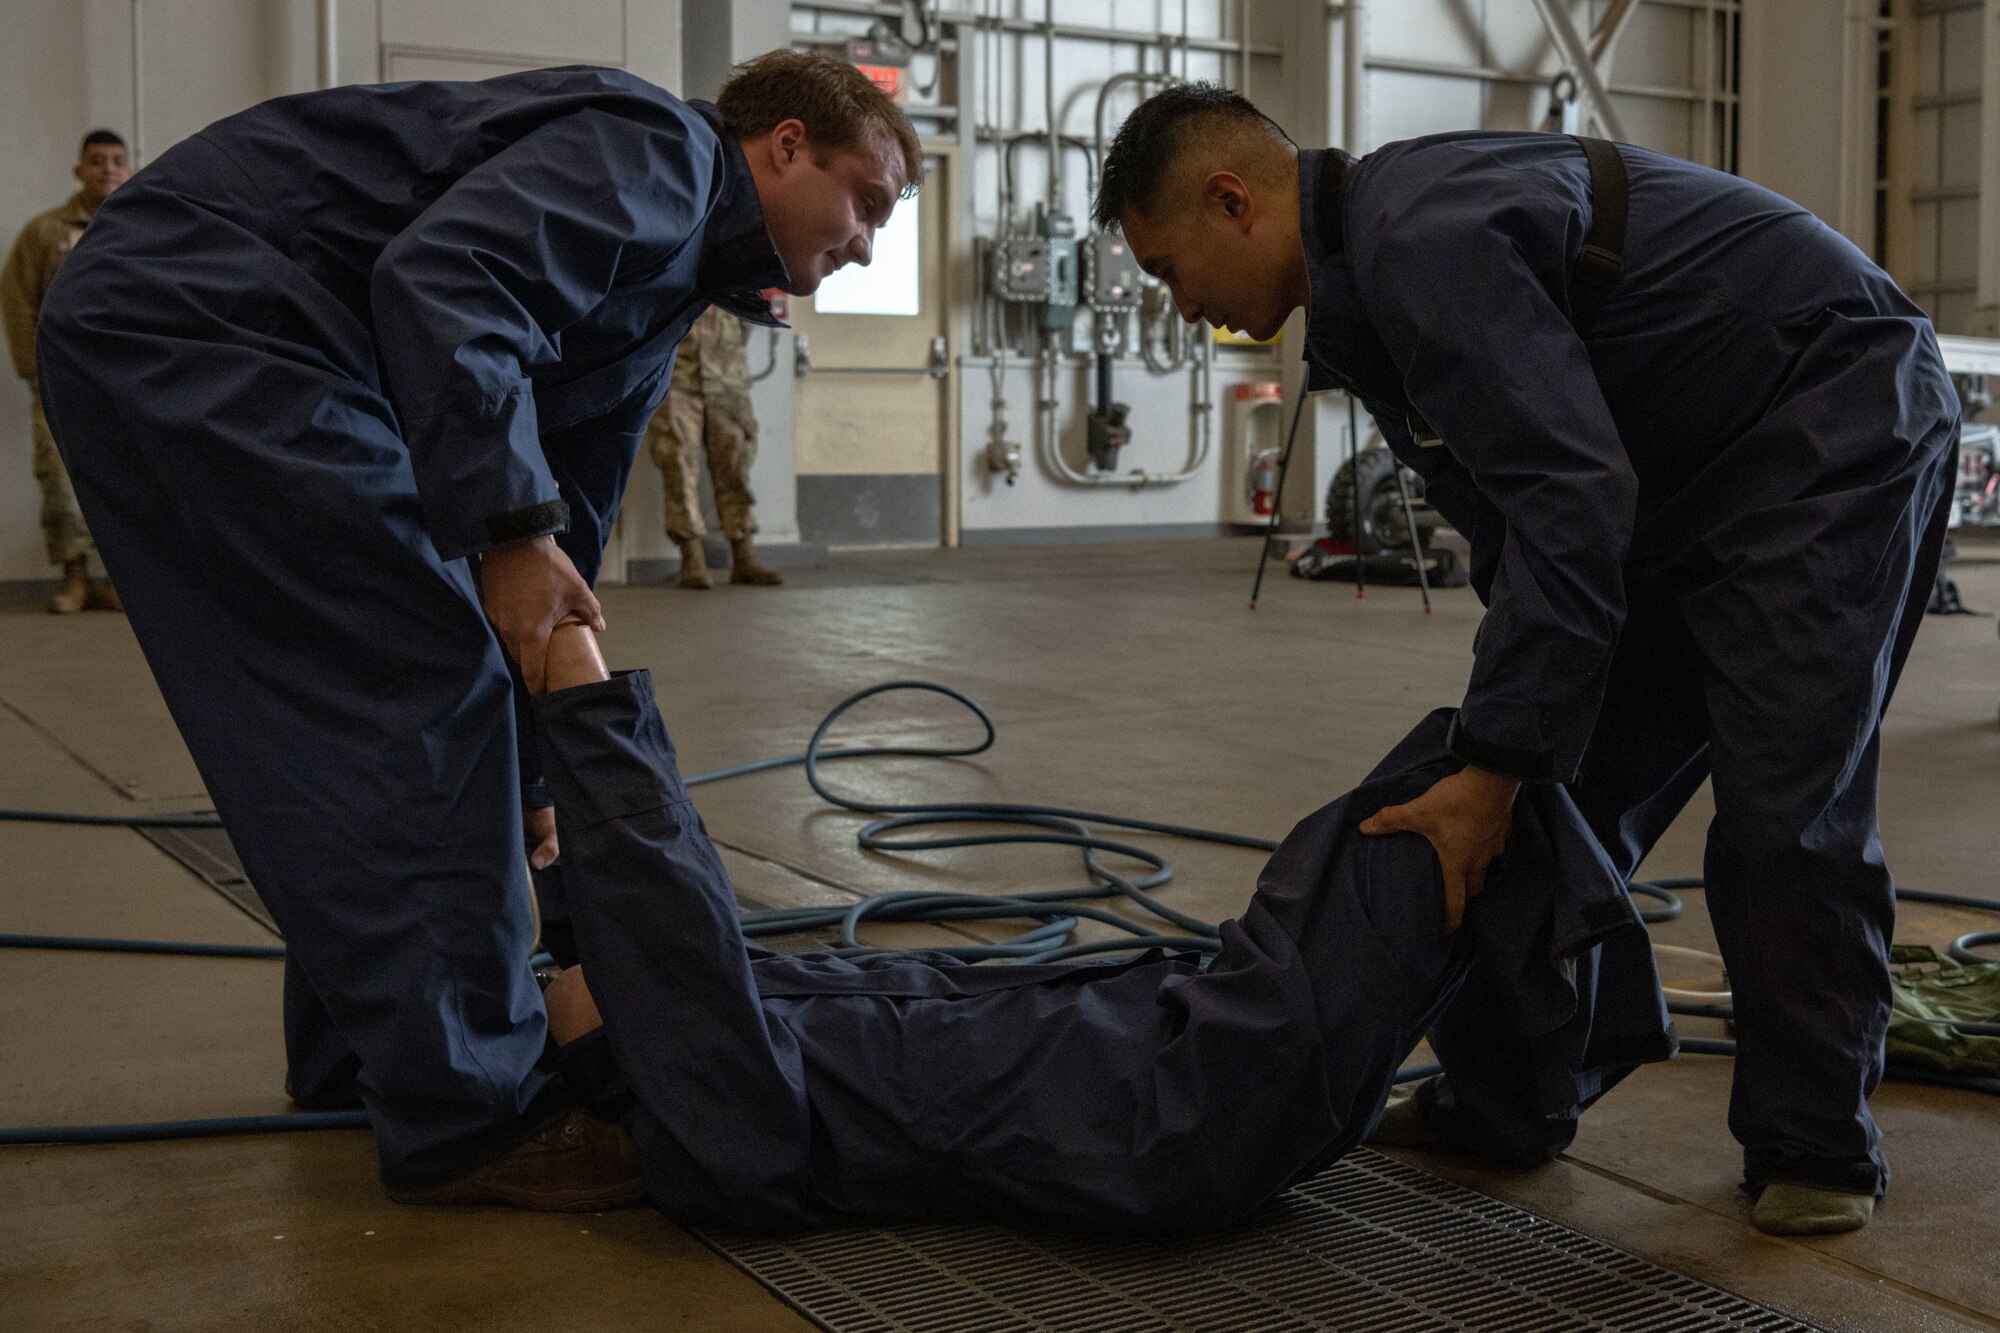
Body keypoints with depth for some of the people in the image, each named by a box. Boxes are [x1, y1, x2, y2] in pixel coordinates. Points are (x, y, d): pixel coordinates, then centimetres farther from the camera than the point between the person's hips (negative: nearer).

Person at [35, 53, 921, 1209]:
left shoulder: (659, 308, 21)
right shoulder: (653, 149, -8)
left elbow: (565, 544, 23)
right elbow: (443, 280, -26)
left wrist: (534, 787, 24)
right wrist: (510, 526, -26)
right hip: (198, 319, -11)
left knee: (361, 709, 16)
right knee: (429, 690, -11)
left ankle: (358, 1047, 29)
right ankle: (463, 1113, -3)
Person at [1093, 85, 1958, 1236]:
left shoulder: (1421, 238, -26)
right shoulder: (1369, 267, 6)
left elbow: (1571, 496, -31)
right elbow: (1524, 498, 11)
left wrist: (1495, 763, -26)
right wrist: (1506, 753, 10)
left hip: (1834, 428, -10)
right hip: (1690, 472, 10)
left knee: (1787, 810, -10)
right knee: (1569, 789, 6)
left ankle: (1815, 1147, 8)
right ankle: (1501, 1100, 16)